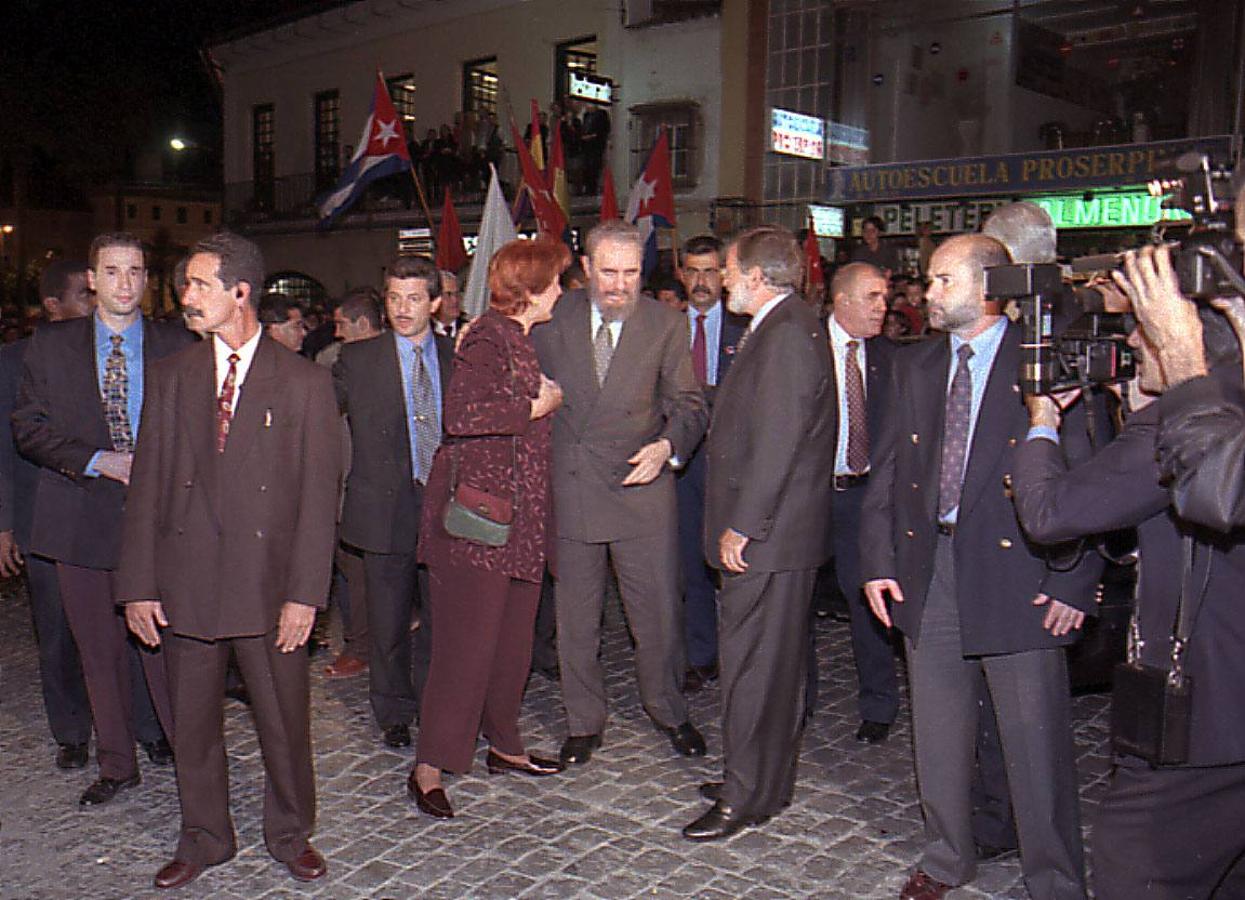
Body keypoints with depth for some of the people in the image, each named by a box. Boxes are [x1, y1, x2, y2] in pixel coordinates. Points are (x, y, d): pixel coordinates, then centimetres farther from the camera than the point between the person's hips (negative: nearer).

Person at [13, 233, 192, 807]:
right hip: (83, 518, 2)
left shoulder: (178, 346, 4)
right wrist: (98, 461, -10)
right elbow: (27, 428, 3)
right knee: (100, 650, 11)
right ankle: (116, 765, 26)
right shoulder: (51, 346, 7)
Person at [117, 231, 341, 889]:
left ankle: (289, 836, 30)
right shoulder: (172, 376, 7)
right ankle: (203, 839, 34)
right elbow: (147, 483, 6)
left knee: (284, 719, 8)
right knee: (192, 721, 13)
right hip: (186, 581, 3)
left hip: (268, 583, -2)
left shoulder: (305, 383, -2)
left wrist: (305, 592, -10)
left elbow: (318, 495, -4)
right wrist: (138, 585, 0)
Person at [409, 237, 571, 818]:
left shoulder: (520, 339, 17)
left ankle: (503, 745, 28)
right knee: (467, 643, -6)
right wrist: (535, 407, -17)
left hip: (519, 517, 9)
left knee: (513, 639, 14)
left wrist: (547, 401, 11)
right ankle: (429, 767, 5)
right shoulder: (489, 338, -12)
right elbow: (460, 414, -26)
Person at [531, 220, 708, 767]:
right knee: (575, 617, 11)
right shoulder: (552, 320, 1)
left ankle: (667, 710, 32)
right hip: (570, 489, 1)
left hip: (641, 485, -1)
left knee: (659, 610, 7)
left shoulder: (666, 325, -1)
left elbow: (688, 404, 2)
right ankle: (584, 722, 29)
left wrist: (667, 445, -17)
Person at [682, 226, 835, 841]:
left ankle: (746, 798, 11)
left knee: (752, 662, -1)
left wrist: (741, 527, -20)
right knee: (773, 659, 18)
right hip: (770, 531, 10)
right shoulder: (781, 328, 14)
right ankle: (766, 781, 31)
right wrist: (740, 523, 16)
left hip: (767, 535, -10)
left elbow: (776, 443, -23)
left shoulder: (787, 334, -18)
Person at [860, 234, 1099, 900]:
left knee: (1035, 738, 5)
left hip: (1017, 572, -5)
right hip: (927, 570, 5)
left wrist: (1074, 583, -11)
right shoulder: (915, 366, 11)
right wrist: (878, 561, 5)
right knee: (937, 734, 16)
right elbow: (886, 469, 11)